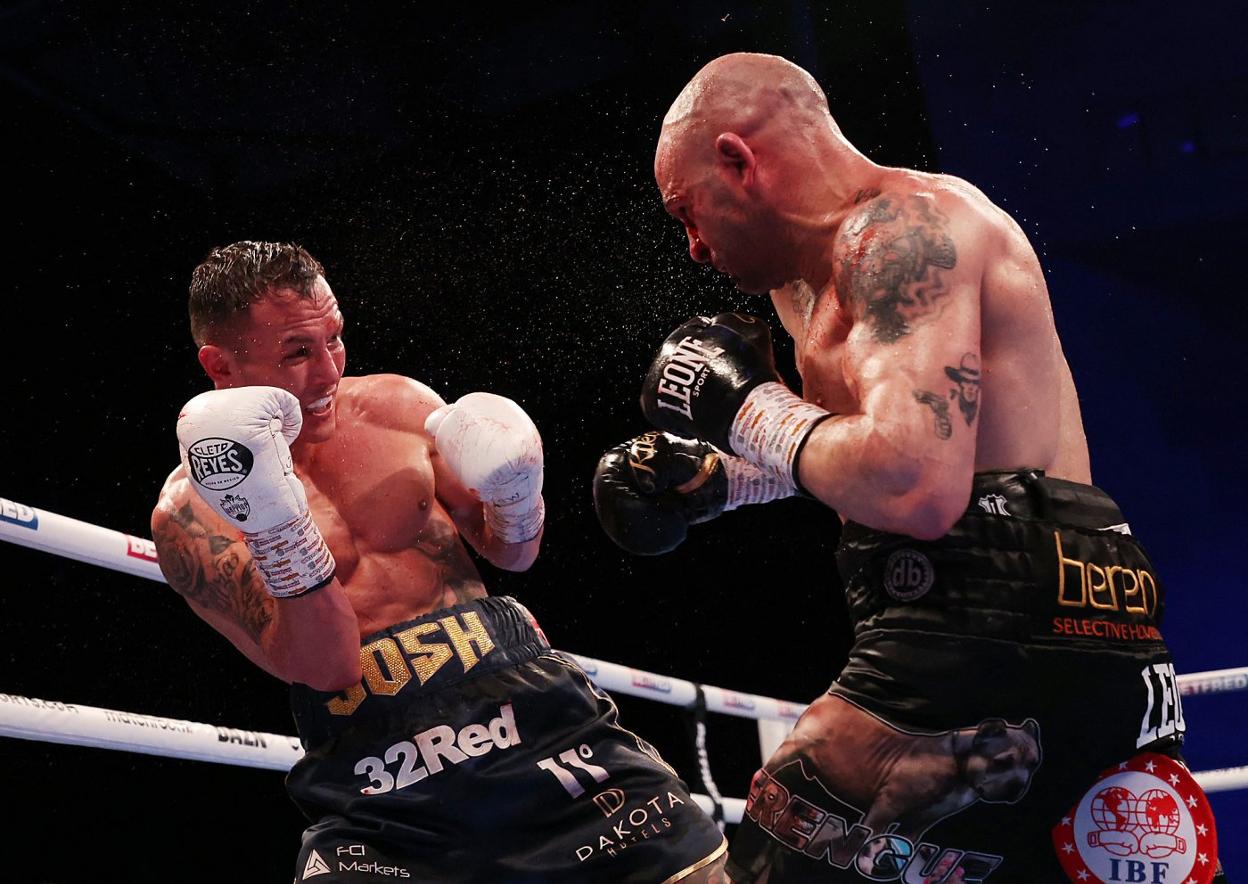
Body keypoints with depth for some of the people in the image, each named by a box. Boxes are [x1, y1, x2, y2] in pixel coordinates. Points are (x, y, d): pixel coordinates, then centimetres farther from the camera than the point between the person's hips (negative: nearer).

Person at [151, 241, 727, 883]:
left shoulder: (396, 404, 8)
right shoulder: (191, 515, -2)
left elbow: (513, 555, 17)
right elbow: (322, 665, -11)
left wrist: (516, 492, -6)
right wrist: (277, 531, -26)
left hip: (530, 698, 3)